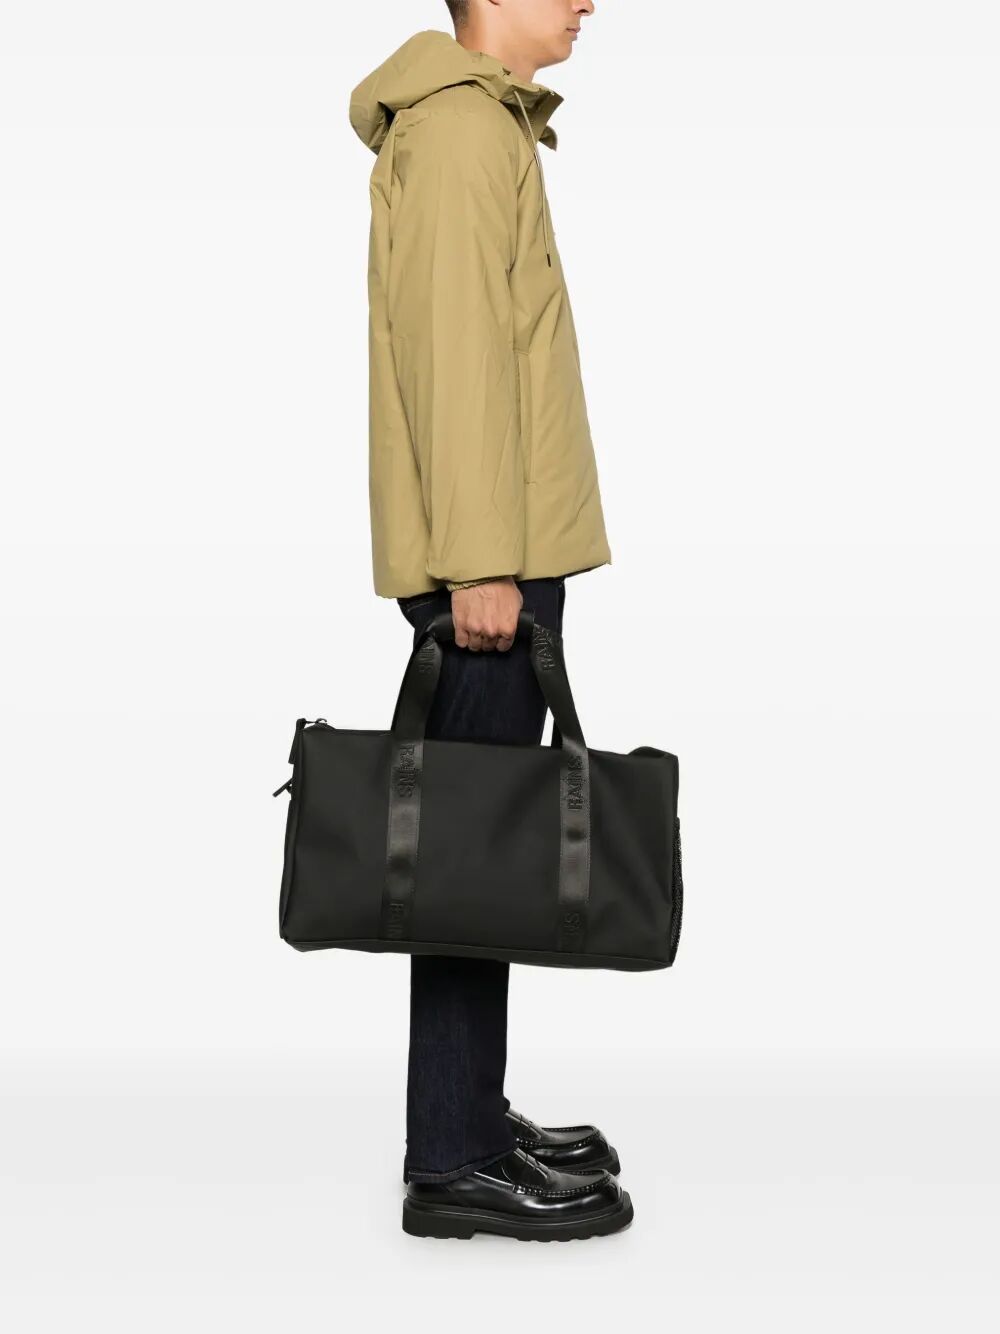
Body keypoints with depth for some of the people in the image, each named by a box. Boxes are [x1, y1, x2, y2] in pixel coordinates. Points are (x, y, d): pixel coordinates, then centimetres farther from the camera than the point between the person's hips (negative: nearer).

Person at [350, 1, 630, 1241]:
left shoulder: (489, 122, 23)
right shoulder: (459, 126, -9)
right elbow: (455, 353, -18)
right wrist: (481, 563, -21)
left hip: (506, 550, 10)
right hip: (489, 557, -10)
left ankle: (475, 1118, 23)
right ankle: (453, 1163, 3)